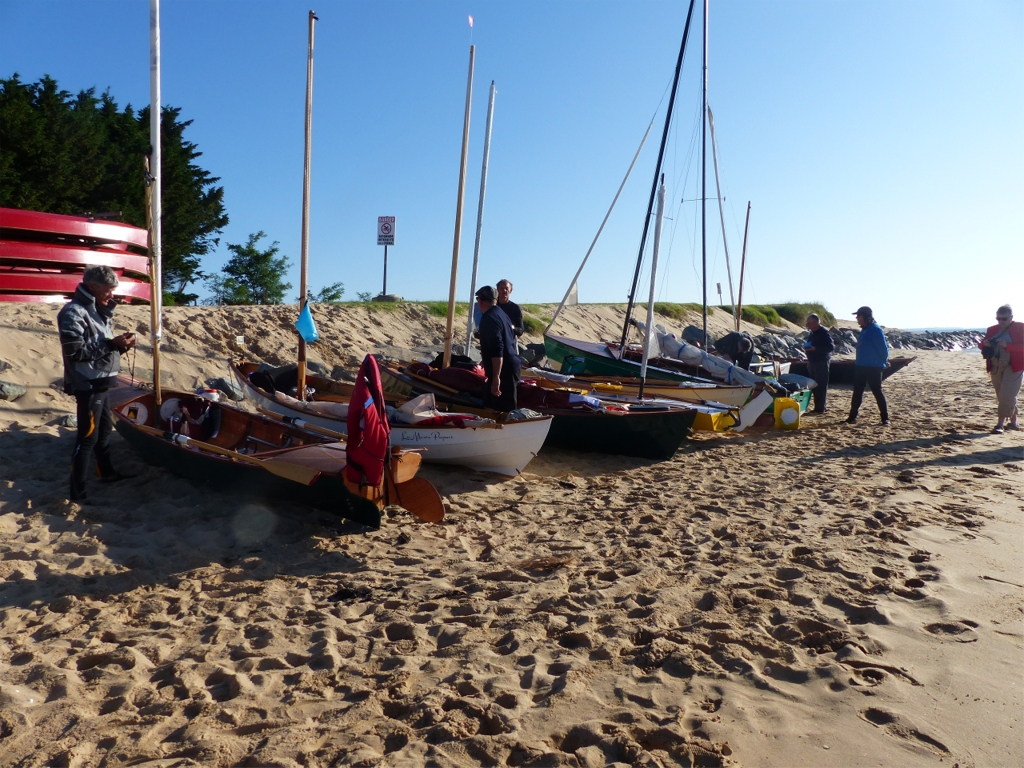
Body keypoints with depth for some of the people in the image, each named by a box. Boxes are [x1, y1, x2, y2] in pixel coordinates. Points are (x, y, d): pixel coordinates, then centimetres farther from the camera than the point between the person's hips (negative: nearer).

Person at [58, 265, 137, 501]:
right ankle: (78, 492, 1)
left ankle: (106, 471, 38)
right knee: (88, 437, -5)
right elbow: (75, 350, -23)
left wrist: (120, 344, -2)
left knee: (105, 429, 21)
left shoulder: (98, 310, 14)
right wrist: (112, 344, -23)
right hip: (87, 385, -9)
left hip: (100, 382, 9)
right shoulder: (74, 312, -15)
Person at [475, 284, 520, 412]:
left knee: (504, 411, -7)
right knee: (491, 406, 18)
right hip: (510, 366, 10)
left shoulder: (489, 318, -16)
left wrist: (496, 377, -29)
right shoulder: (501, 314, 15)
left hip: (503, 371, -10)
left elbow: (497, 350, -26)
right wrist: (485, 360, 41)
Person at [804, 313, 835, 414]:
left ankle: (820, 408, -3)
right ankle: (817, 407, 17)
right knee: (815, 385, 11)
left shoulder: (824, 332, -14)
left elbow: (831, 347, -21)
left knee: (821, 385, -5)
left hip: (822, 362, -9)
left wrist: (815, 348, -27)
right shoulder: (813, 333, 14)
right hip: (813, 362, 9)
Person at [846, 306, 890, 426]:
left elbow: (883, 347, -16)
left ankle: (885, 419, 4)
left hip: (873, 368, -9)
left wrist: (884, 362, -4)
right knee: (857, 393, 10)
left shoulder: (875, 329, -16)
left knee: (877, 392, -4)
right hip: (860, 366, 9)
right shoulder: (864, 330, 13)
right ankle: (852, 417, 16)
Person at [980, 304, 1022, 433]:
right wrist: (984, 344, -11)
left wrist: (1007, 345, -26)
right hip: (996, 368, 5)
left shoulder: (1020, 328, -3)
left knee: (1007, 396, -13)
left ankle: (1000, 424, -13)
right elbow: (982, 345, 13)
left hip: (1013, 367, -5)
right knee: (1001, 396, 10)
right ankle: (1013, 422, 25)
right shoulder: (992, 330, 11)